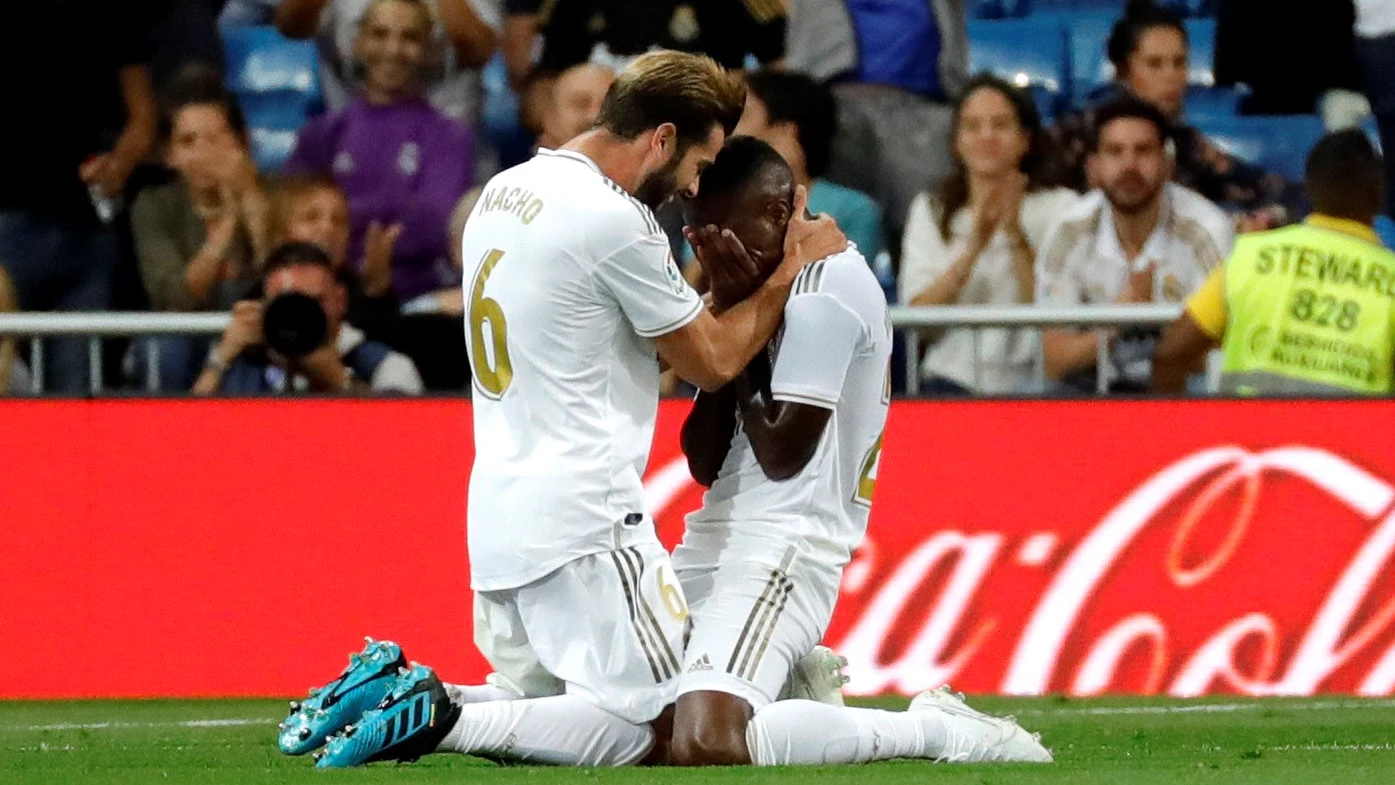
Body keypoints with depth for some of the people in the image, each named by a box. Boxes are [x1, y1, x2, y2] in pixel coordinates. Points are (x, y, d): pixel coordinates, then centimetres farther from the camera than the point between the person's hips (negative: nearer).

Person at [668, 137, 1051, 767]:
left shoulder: (827, 284, -12)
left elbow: (782, 452, -14)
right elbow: (704, 465, 11)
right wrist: (726, 316, 2)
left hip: (778, 550, -9)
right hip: (714, 544, 9)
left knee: (704, 748, -27)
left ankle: (936, 730, -12)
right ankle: (796, 680, 16)